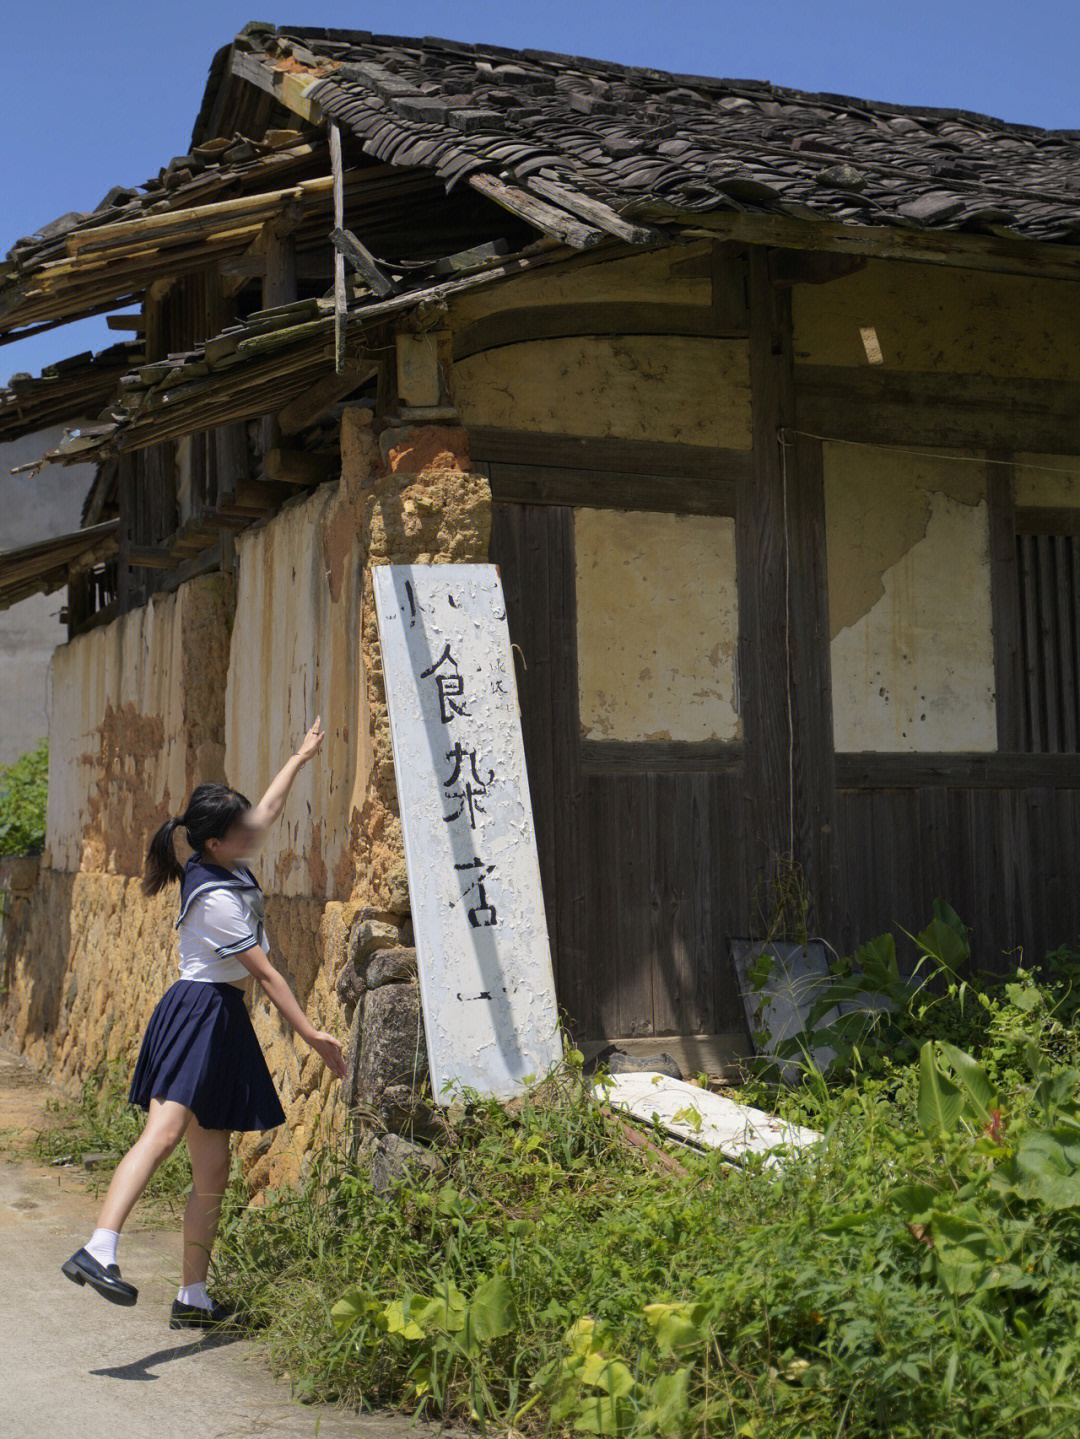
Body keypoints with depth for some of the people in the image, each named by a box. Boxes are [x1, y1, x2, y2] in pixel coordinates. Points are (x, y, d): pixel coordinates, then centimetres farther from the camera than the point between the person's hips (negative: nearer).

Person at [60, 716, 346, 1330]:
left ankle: (193, 1297, 14)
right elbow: (266, 974, -14)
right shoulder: (216, 899, -17)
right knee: (165, 1132, -27)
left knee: (212, 1168, 9)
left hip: (220, 1022, 9)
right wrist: (312, 1033, -9)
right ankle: (99, 1249, -40)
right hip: (201, 1016, -9)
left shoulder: (228, 863, 10)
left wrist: (302, 756, 39)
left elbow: (269, 809, 29)